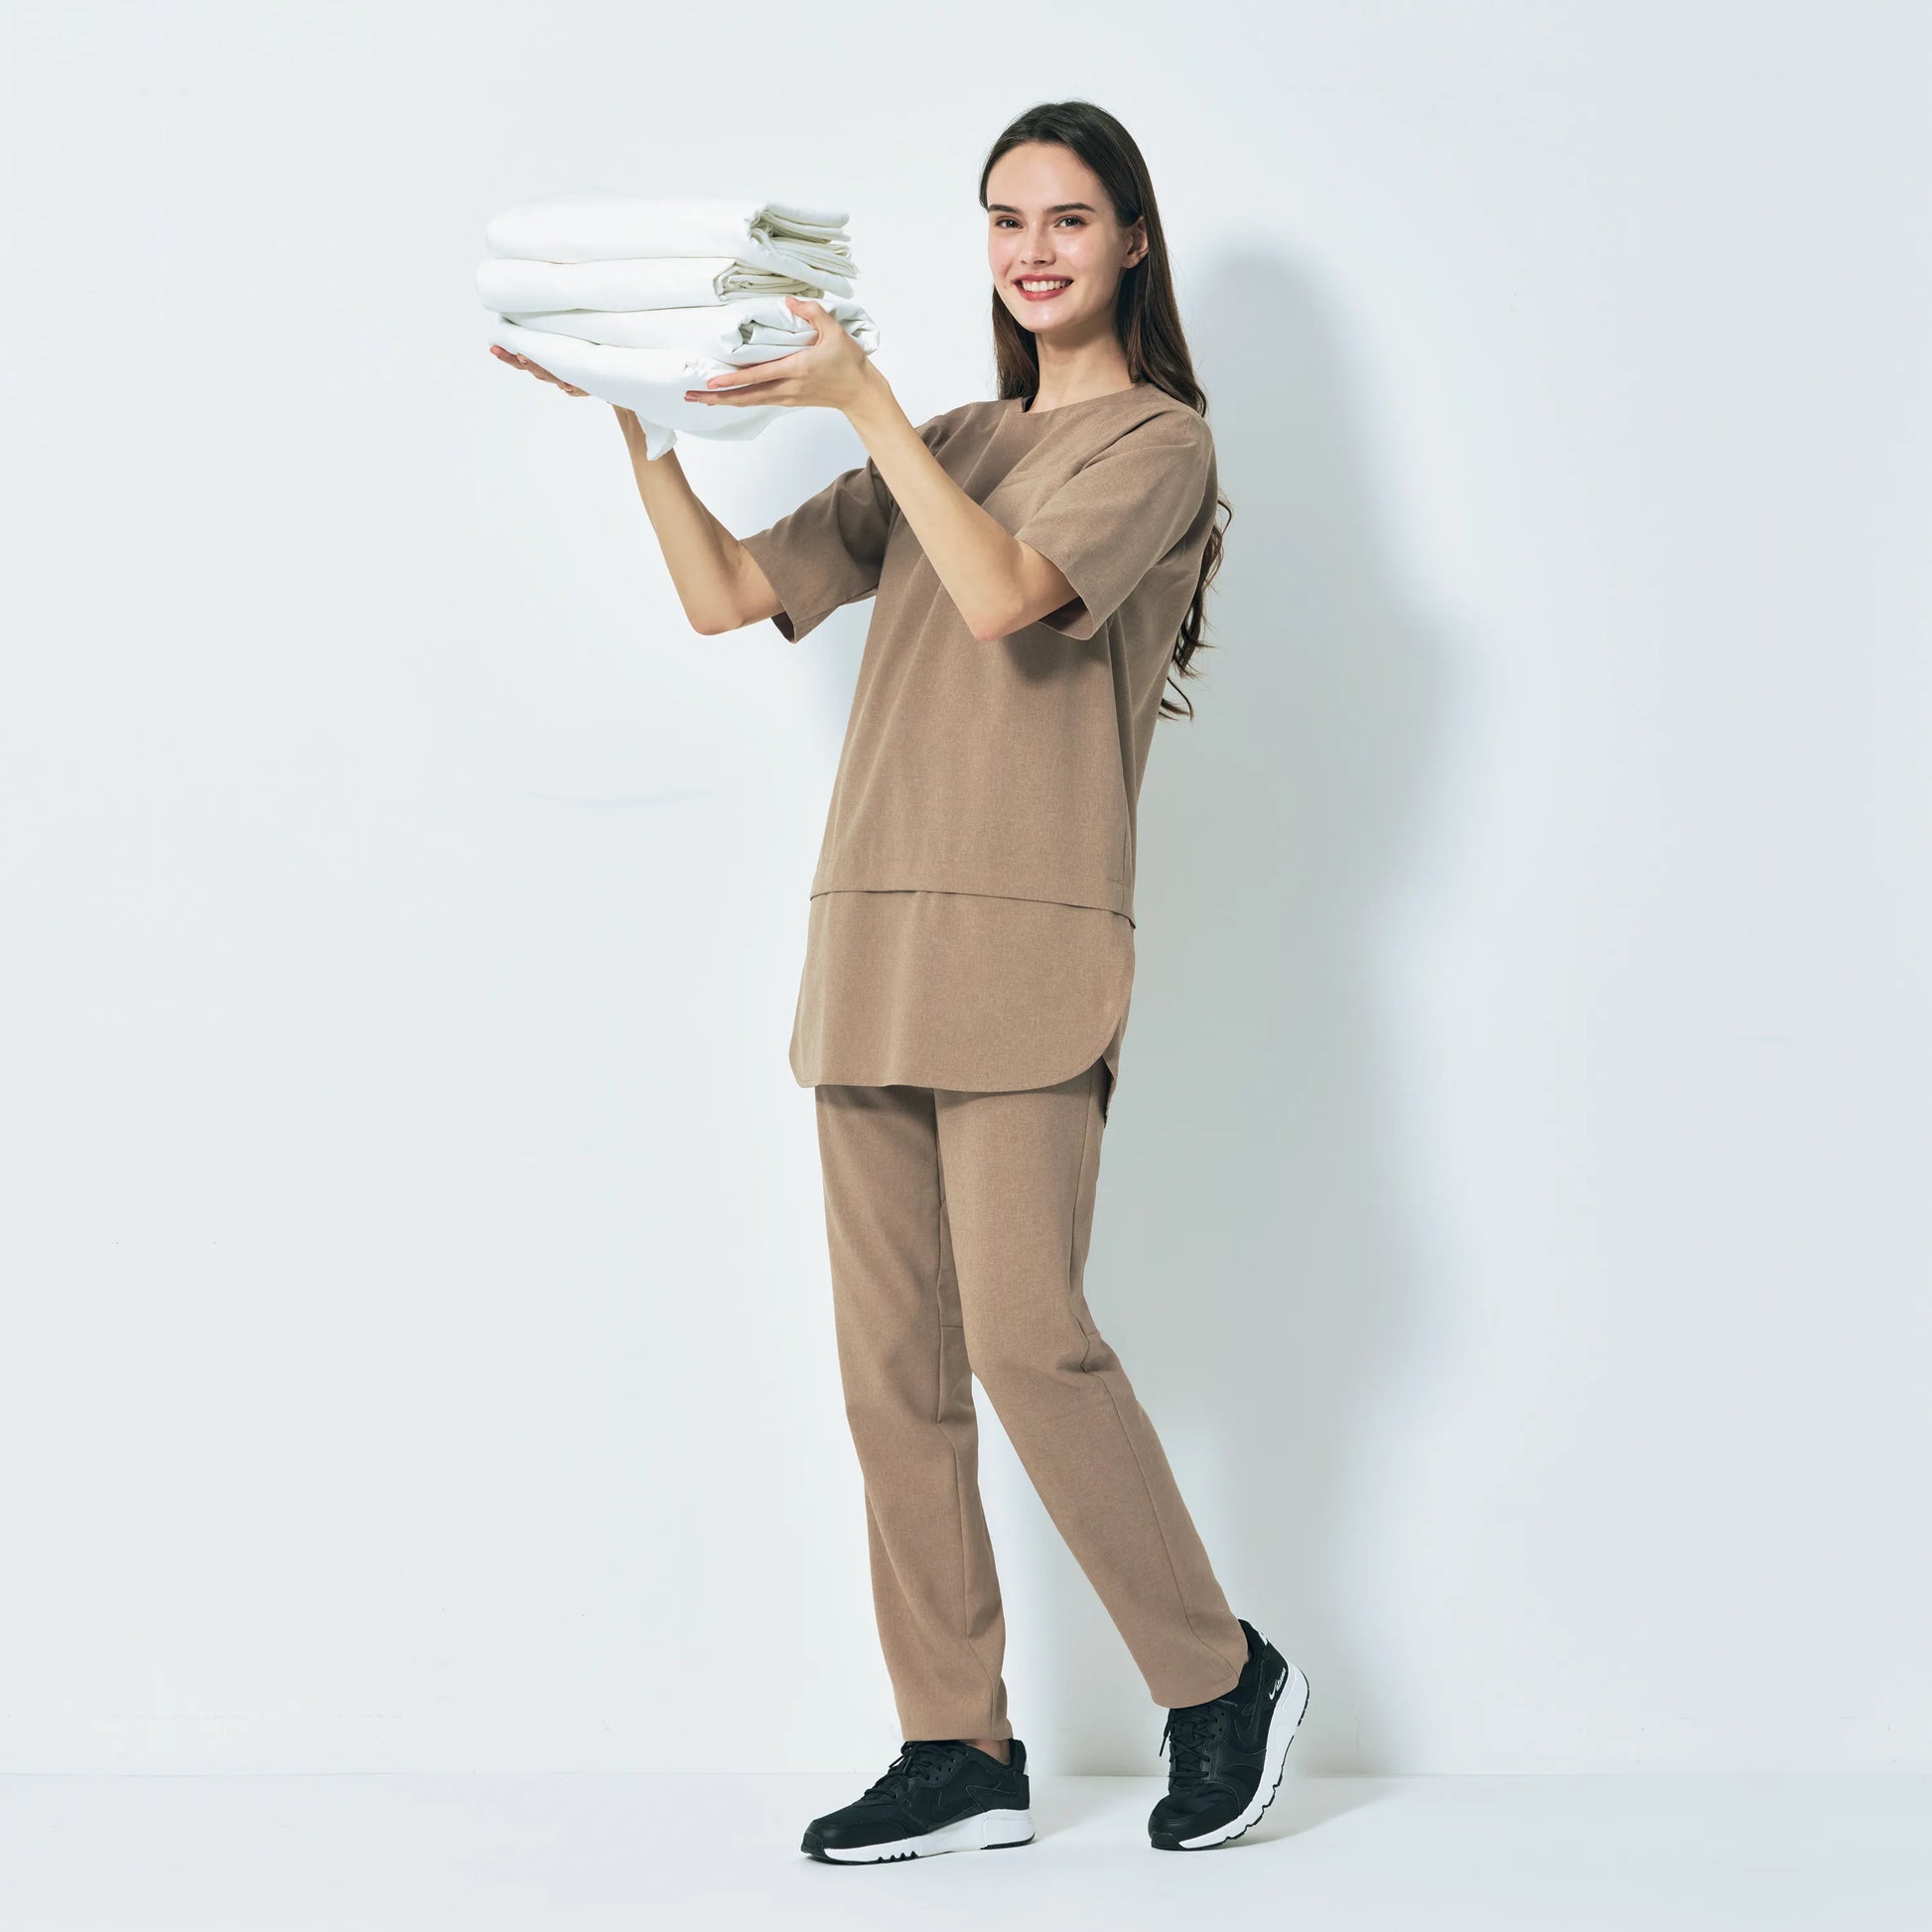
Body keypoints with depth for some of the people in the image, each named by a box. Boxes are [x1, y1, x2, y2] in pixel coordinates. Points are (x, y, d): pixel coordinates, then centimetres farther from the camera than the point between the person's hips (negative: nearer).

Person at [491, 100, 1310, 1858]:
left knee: (1026, 1337, -13)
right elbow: (727, 595, 16)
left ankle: (1223, 1681, 6)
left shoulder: (1158, 443, 3)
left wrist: (864, 397, -16)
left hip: (1027, 947, -7)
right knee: (892, 1361, 3)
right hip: (870, 951, 7)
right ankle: (960, 1751, 10)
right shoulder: (947, 451, 22)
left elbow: (1005, 593, -17)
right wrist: (638, 416, 5)